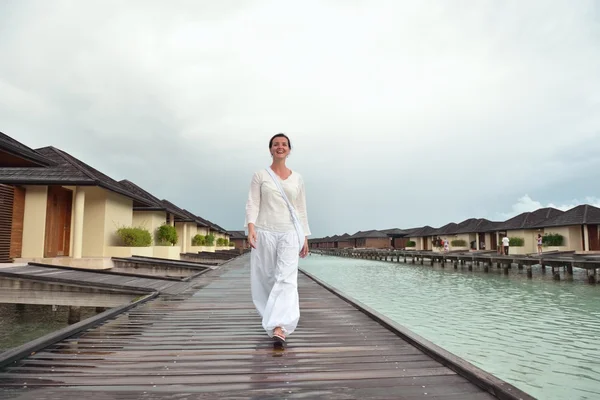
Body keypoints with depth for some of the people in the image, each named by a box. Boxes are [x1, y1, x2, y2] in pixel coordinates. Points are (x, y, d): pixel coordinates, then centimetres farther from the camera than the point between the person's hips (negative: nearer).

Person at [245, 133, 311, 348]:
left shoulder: (297, 178, 12)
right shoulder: (260, 175, 5)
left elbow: (301, 210, 13)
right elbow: (252, 204, -3)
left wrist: (305, 237, 10)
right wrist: (251, 228, -19)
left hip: (289, 234, 1)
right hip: (265, 233, 0)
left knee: (287, 279, -14)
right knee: (266, 279, 8)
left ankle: (279, 329, -20)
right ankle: (273, 320, 32)